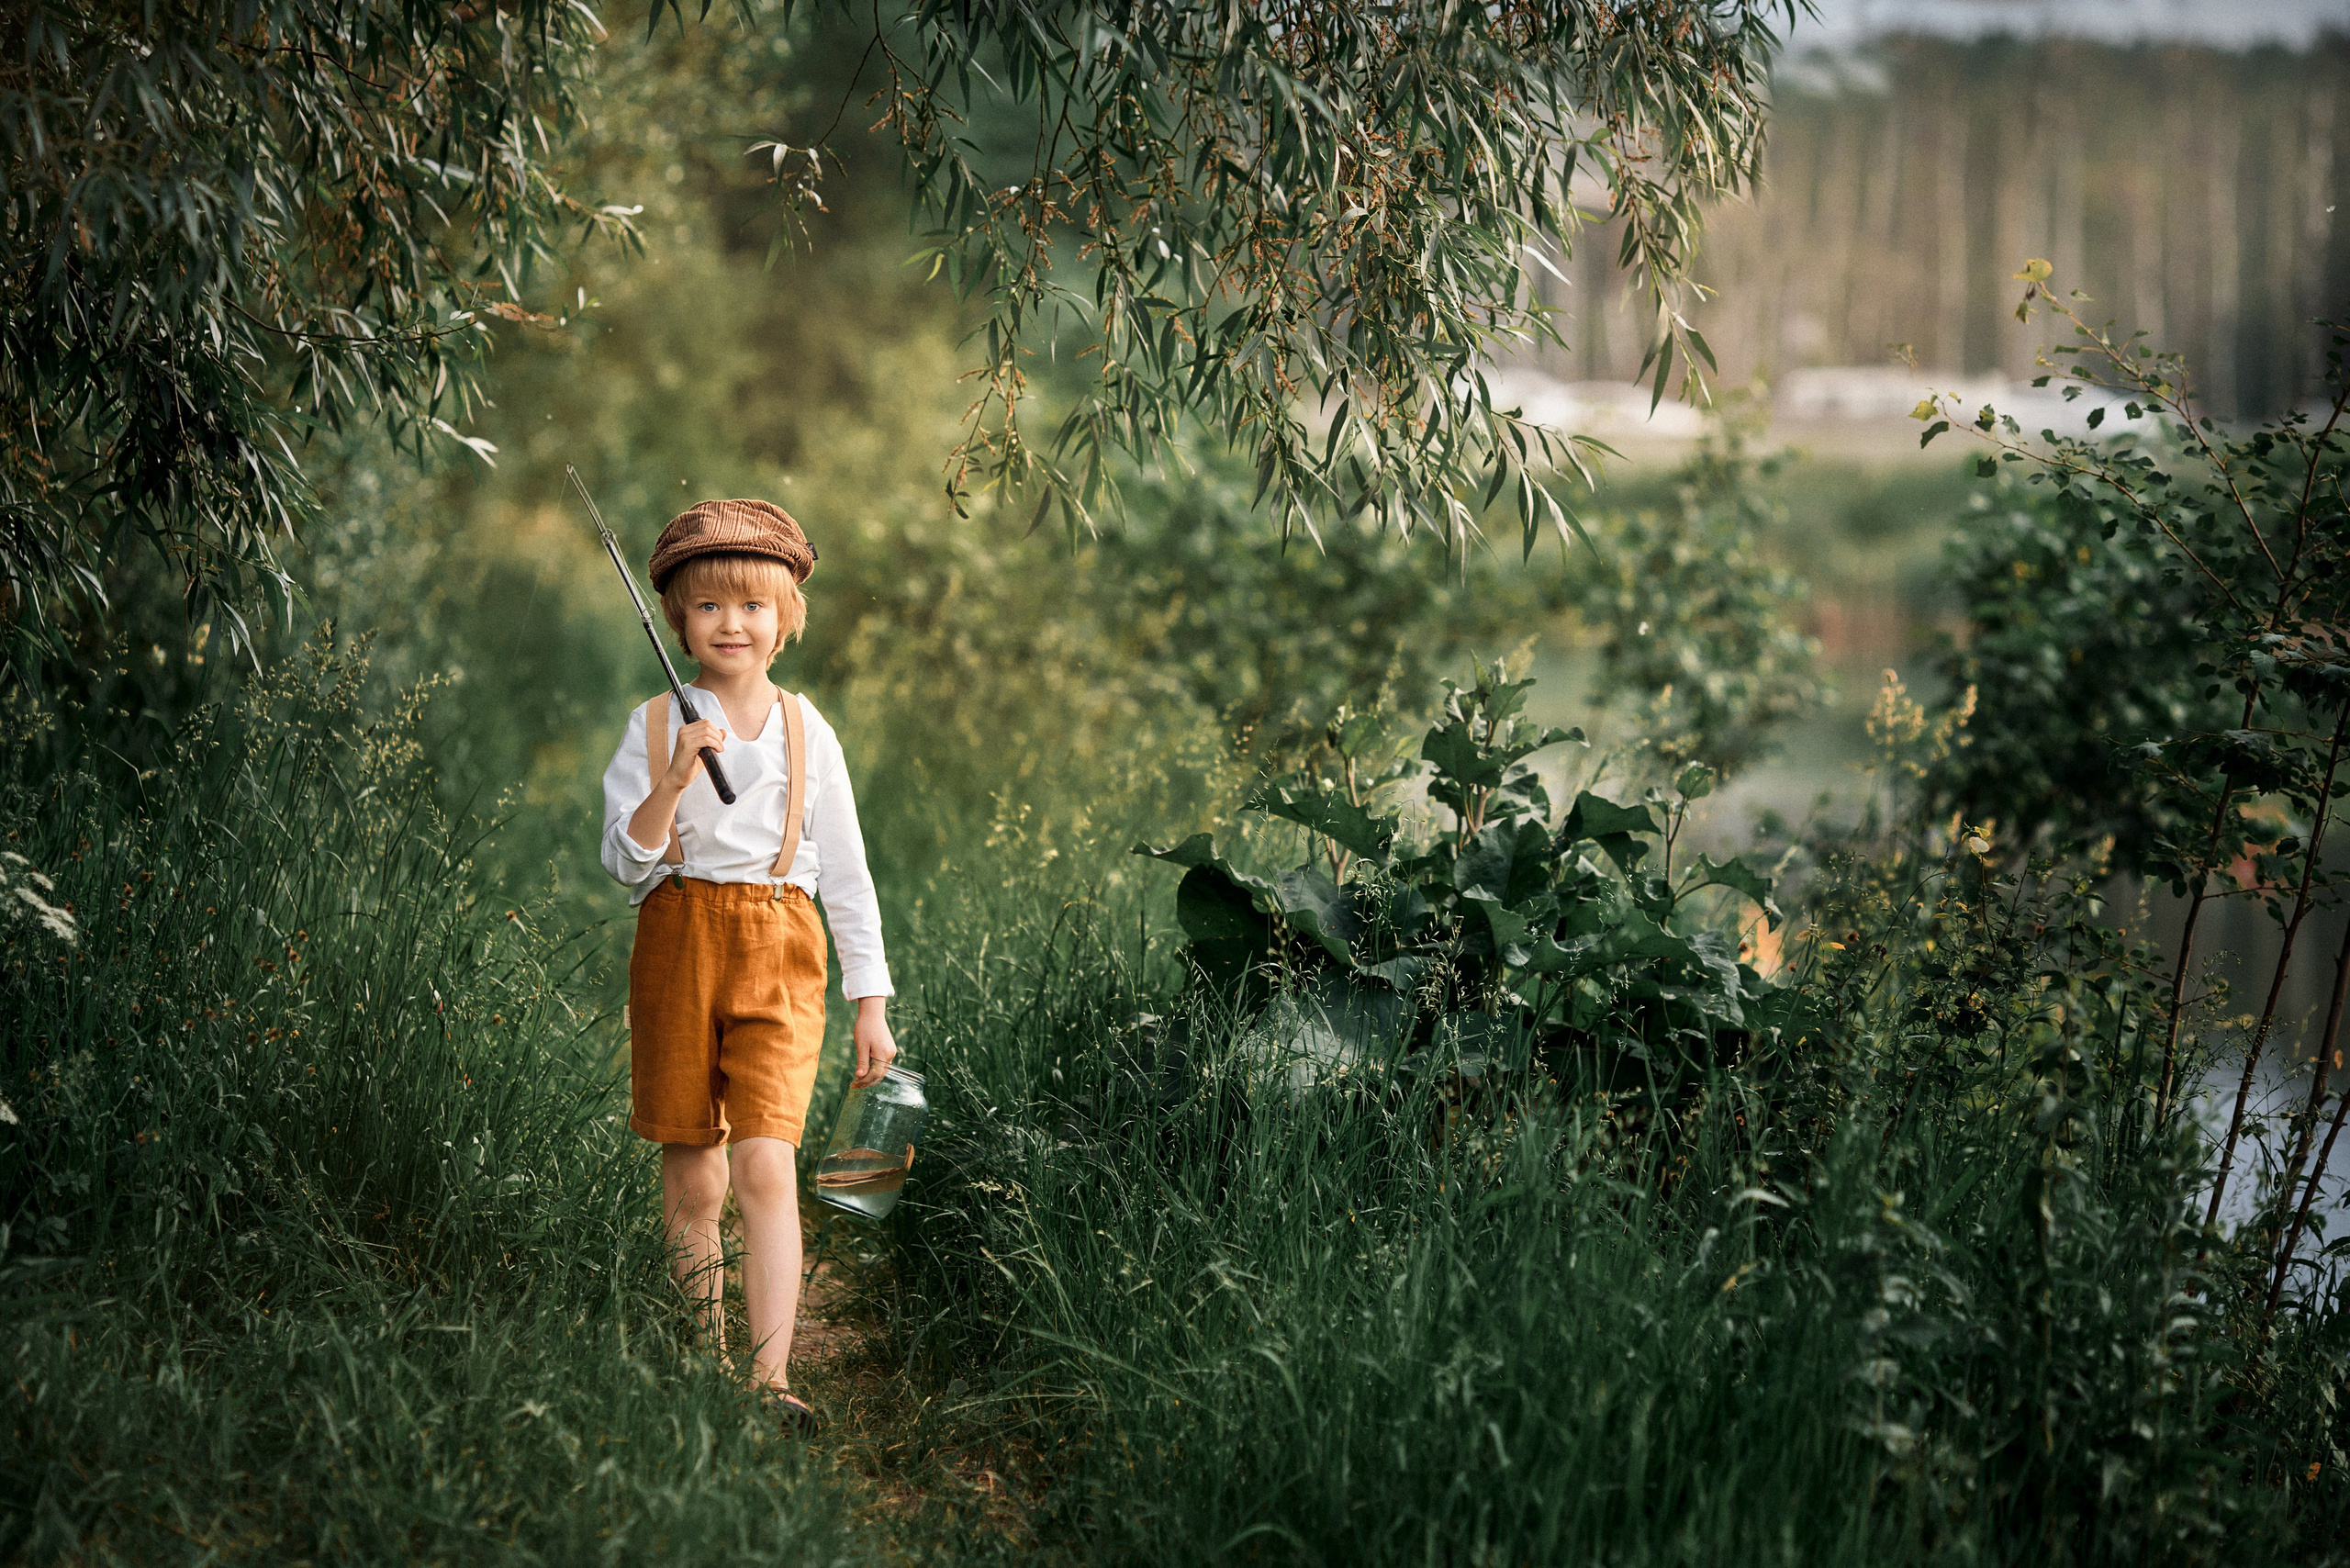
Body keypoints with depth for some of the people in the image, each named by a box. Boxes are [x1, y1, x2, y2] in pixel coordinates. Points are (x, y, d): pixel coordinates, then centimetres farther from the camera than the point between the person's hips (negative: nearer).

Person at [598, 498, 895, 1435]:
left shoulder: (806, 732, 7)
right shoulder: (653, 726, 4)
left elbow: (847, 874, 10)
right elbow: (627, 862, -3)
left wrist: (872, 1004, 9)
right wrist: (675, 777, -19)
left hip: (778, 952, -1)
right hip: (678, 943, 1)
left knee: (766, 1163, -15)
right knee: (690, 1178, 6)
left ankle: (770, 1381, -20)